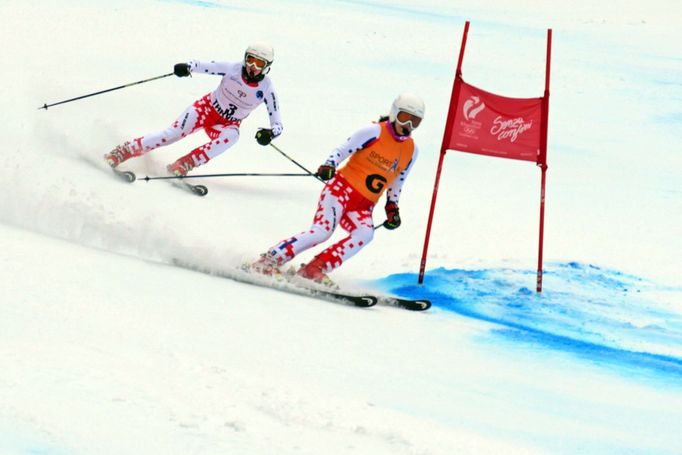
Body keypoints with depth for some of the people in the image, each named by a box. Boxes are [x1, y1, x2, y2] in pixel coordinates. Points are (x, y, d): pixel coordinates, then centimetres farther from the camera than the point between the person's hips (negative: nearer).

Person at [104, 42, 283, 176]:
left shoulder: (266, 89, -18)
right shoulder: (233, 69, -18)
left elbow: (278, 124, -16)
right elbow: (202, 65, -12)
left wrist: (270, 133, -39)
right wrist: (186, 67, -35)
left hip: (228, 123, 0)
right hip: (207, 108, 0)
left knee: (230, 137, -36)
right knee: (172, 134, -19)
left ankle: (184, 164, -31)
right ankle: (124, 151, -7)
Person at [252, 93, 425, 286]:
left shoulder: (412, 151, 12)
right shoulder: (374, 132, -5)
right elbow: (341, 150, -8)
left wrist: (392, 208, 15)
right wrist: (329, 166, -26)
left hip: (363, 207, 5)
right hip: (342, 188, -5)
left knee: (365, 234, -27)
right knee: (323, 230, -26)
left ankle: (313, 269, -25)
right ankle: (268, 261, -17)